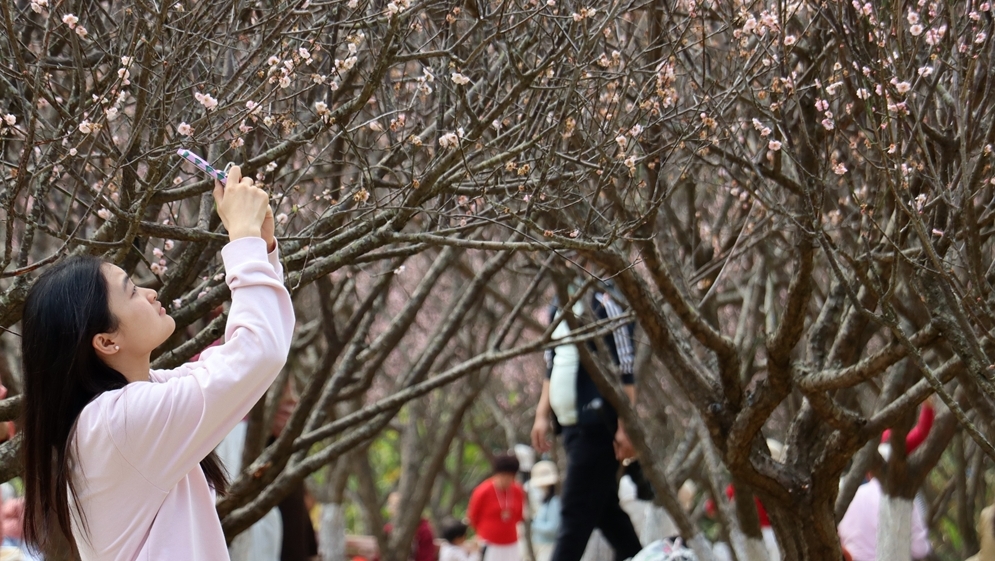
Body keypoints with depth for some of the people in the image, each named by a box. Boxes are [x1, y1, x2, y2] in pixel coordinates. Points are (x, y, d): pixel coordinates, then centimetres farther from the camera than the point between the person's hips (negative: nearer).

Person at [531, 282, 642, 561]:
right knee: (605, 509, 14)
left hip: (598, 426, -9)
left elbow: (626, 372, -16)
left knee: (576, 511, -9)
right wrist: (543, 414, 19)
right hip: (574, 423, 9)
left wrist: (625, 428, -19)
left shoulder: (604, 304, -13)